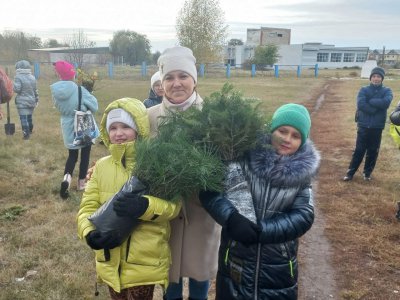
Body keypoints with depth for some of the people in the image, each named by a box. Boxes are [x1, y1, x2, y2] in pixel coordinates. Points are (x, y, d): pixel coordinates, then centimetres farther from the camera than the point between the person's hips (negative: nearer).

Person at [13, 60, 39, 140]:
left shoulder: (18, 77, -14)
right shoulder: (32, 77, 6)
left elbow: (17, 89, -18)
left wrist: (15, 86, 3)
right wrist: (36, 99, 22)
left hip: (22, 102, -6)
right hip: (31, 101, 6)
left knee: (23, 118, -3)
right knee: (29, 117, 19)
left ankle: (26, 134, -5)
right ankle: (30, 131, 33)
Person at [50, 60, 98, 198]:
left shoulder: (56, 91, -9)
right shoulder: (79, 90, -22)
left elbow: (59, 107, 6)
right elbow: (94, 106, -14)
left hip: (69, 129, 4)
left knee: (72, 156, 17)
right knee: (85, 155, 15)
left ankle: (67, 177, -9)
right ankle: (81, 182, 24)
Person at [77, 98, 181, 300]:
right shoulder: (101, 166, 1)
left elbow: (173, 205, -16)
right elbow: (88, 206, -2)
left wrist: (145, 206, -34)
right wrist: (89, 233, -21)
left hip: (145, 260, -4)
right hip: (111, 259, 4)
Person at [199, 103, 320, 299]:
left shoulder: (301, 171, -4)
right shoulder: (245, 157, -12)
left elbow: (304, 216, -10)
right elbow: (209, 189, -13)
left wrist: (262, 230, -21)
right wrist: (231, 218, -29)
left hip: (279, 267, 2)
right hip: (235, 260, -1)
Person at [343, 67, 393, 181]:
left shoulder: (387, 91, 3)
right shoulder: (364, 90, 0)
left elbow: (386, 103, -19)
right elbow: (360, 104, -18)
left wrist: (370, 101, -16)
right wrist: (375, 109, -17)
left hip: (377, 127, 1)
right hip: (363, 126, -1)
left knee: (373, 152, 9)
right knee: (359, 150, 3)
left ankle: (367, 173, 25)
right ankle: (350, 172, 14)